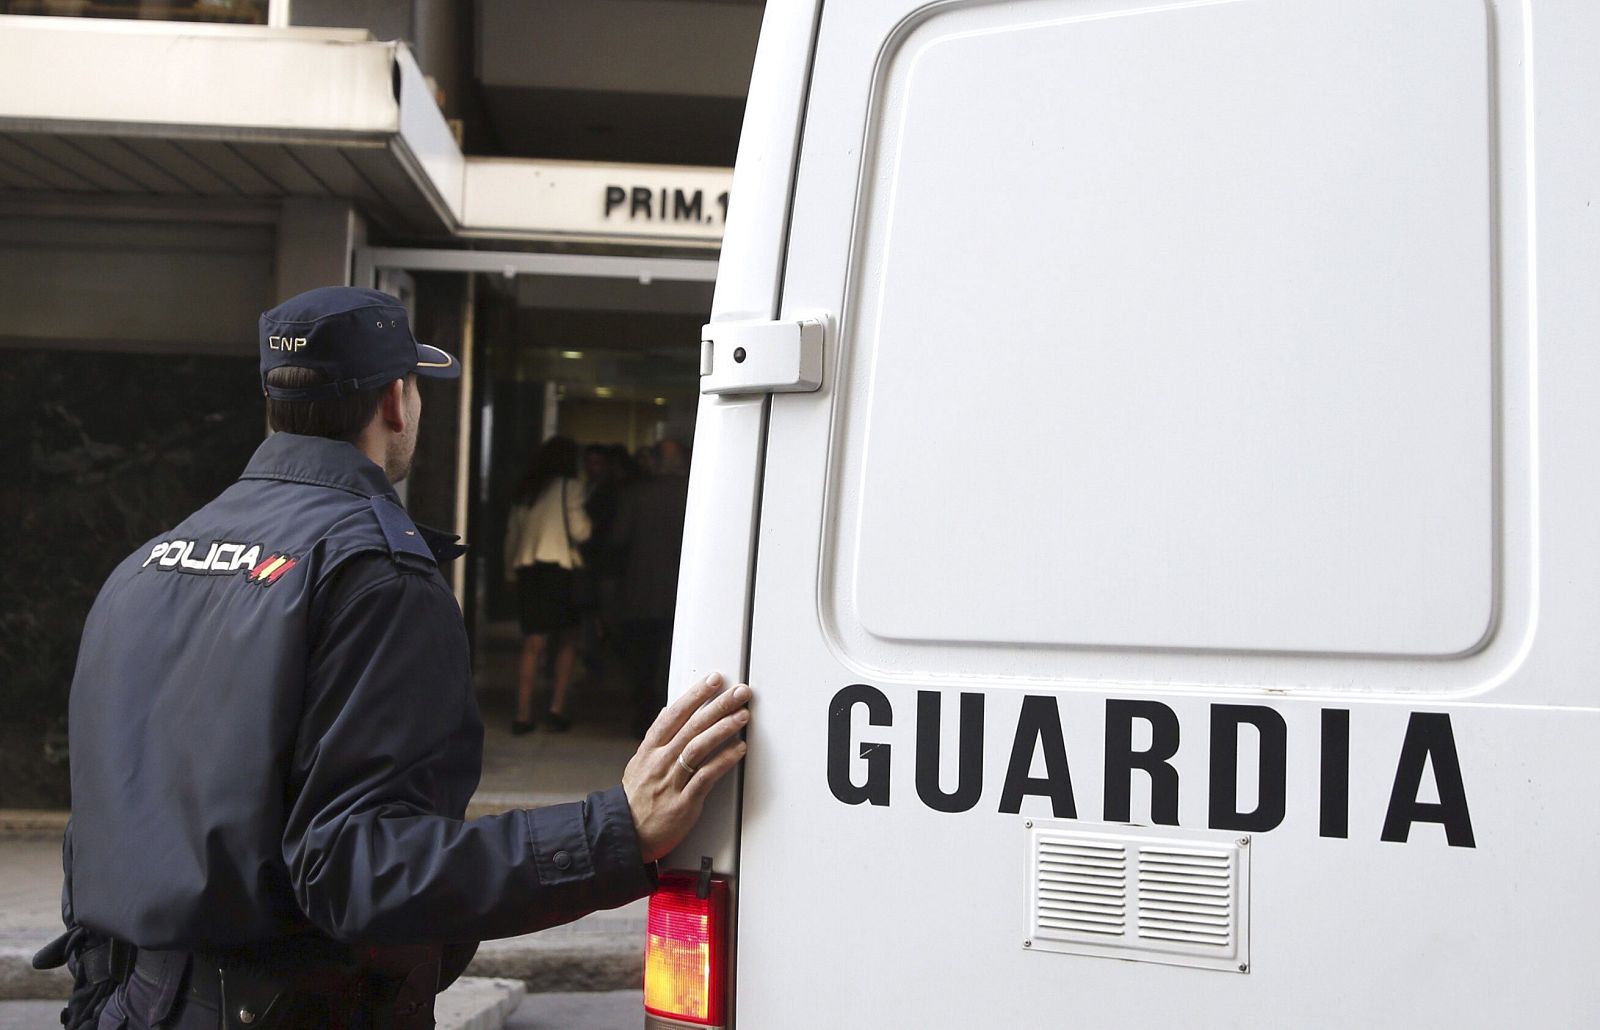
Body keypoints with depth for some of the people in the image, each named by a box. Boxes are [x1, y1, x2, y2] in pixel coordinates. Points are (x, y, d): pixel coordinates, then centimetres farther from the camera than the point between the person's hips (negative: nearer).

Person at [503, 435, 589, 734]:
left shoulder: (526, 491, 15)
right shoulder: (569, 487, -2)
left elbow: (511, 534, 17)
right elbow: (580, 531, -9)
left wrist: (511, 571, 23)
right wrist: (585, 518, 12)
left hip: (526, 568, 5)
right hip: (559, 568, -5)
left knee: (532, 645, 5)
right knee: (567, 642, 10)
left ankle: (523, 714, -1)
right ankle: (557, 709, 4)